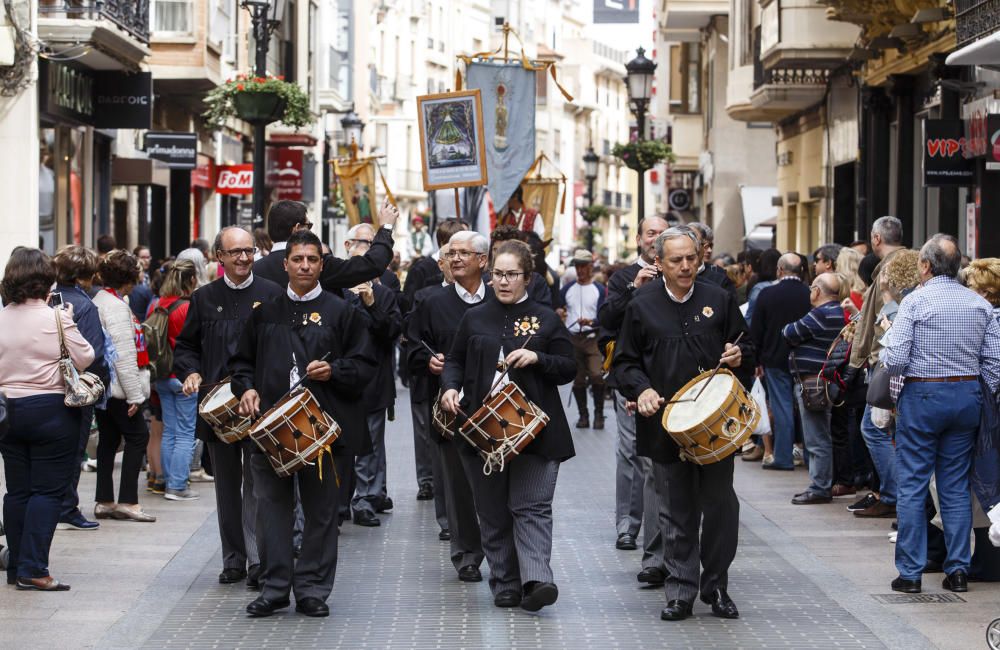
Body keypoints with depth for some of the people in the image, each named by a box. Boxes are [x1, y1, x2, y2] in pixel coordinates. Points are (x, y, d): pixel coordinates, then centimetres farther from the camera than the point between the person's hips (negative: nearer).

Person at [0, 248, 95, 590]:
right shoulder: (55, 318, -12)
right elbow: (84, 358, -8)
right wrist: (69, 323, 2)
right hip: (52, 410, -5)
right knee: (48, 490, -2)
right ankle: (33, 568, -10)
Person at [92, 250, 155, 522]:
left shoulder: (98, 300, 12)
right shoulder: (116, 306, -17)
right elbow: (123, 354, -20)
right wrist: (134, 394, -17)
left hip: (101, 385, 10)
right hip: (117, 387, -9)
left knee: (108, 439, 12)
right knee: (137, 436, -4)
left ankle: (104, 502, 13)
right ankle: (127, 501, -6)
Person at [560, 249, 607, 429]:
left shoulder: (599, 289, 3)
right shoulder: (568, 289, 12)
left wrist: (590, 322, -22)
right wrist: (559, 313, -7)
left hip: (593, 338, -3)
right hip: (572, 339, 3)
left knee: (596, 375, -17)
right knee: (578, 379, 5)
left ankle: (599, 414, -5)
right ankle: (583, 415, 16)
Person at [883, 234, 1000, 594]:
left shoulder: (916, 301, -9)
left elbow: (895, 359, -15)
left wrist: (884, 359, 7)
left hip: (922, 395, -4)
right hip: (967, 396, 4)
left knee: (912, 486, 2)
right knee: (956, 486, 11)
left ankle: (910, 572, 2)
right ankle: (958, 569, 9)